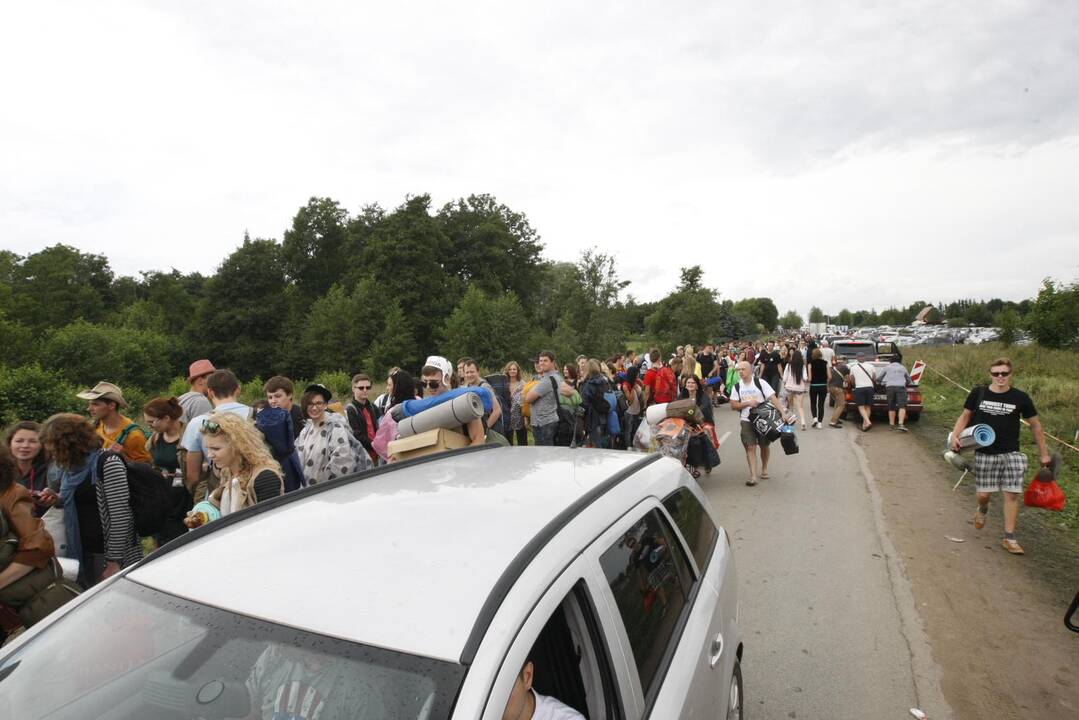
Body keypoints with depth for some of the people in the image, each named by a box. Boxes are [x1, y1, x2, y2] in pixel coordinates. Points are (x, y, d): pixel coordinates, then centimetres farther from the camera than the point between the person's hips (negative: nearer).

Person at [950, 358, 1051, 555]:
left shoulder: (1020, 398, -3)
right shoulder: (978, 393, -3)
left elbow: (1035, 424, 7)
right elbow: (965, 415, 9)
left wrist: (1044, 453, 9)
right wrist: (955, 436, -5)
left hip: (1011, 454, 0)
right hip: (984, 454, 0)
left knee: (1012, 494, -3)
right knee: (984, 494, 4)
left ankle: (1009, 538, 8)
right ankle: (982, 509, 40)